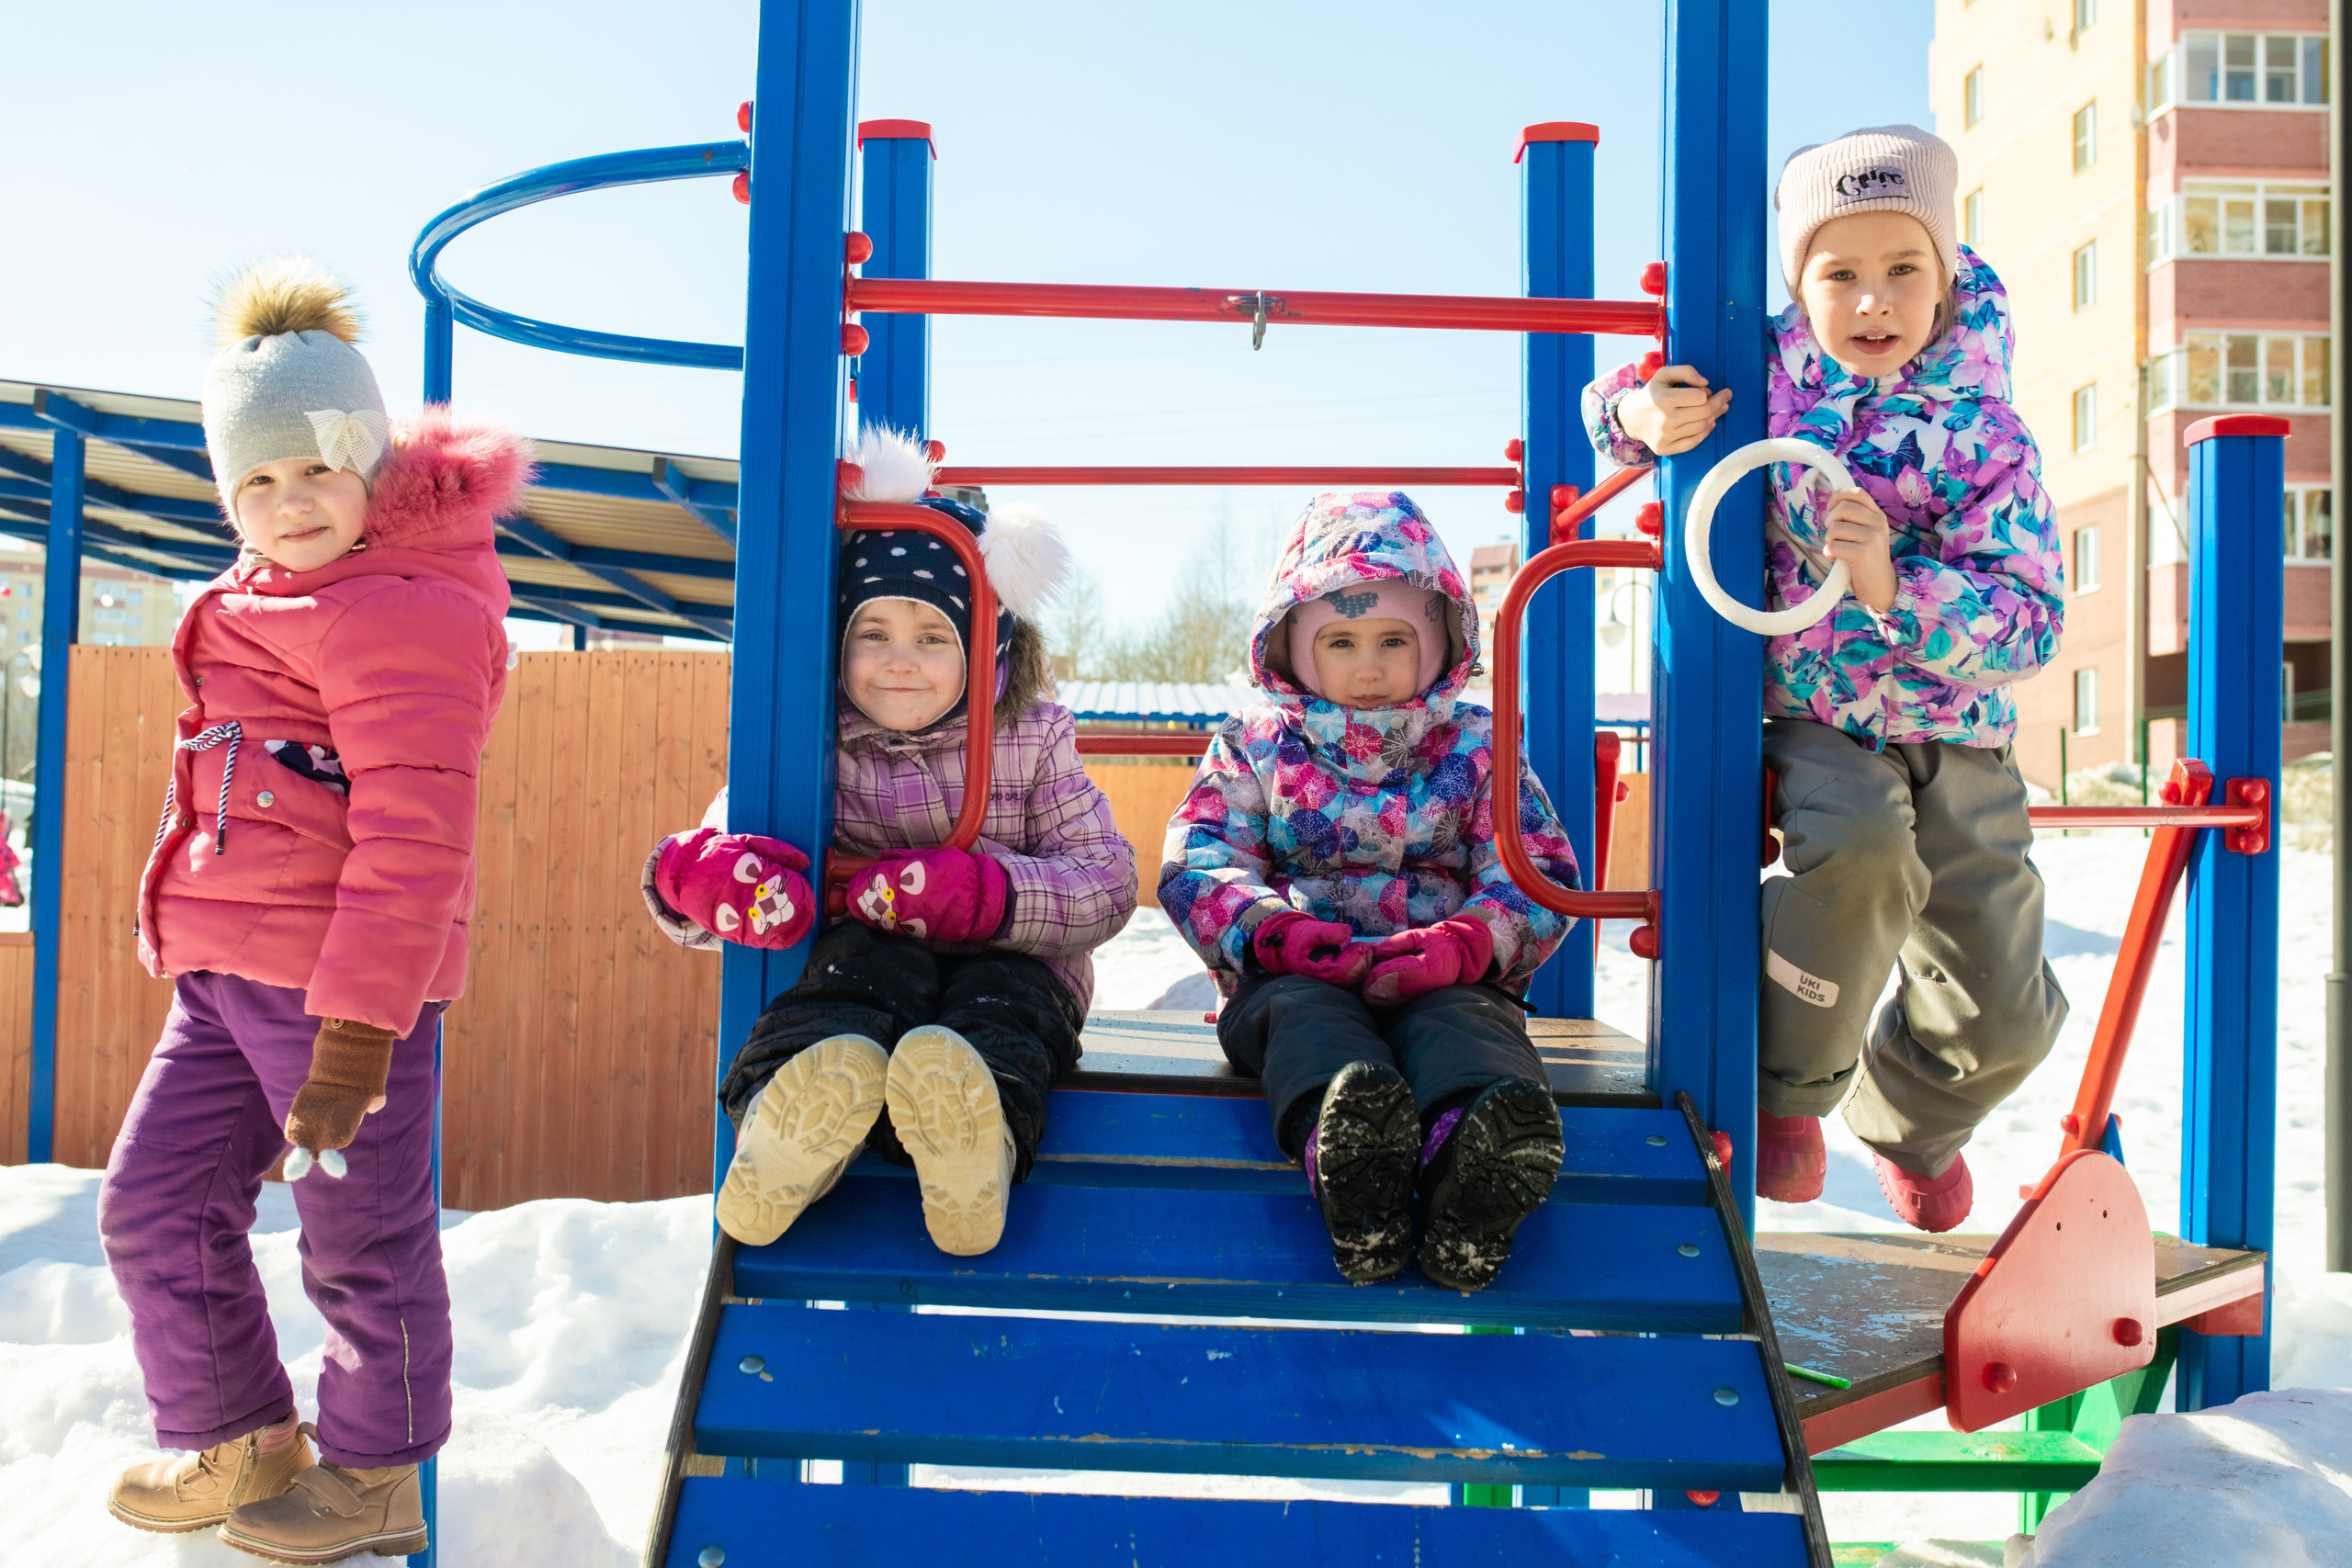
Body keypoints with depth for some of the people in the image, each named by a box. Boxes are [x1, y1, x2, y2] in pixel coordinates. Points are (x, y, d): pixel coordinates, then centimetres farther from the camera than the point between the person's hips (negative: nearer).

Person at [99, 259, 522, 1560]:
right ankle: (237, 1442, 32)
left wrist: (358, 1031, -24)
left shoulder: (400, 610, -15)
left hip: (351, 977, -10)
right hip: (228, 967, 10)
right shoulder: (276, 595, 17)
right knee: (154, 1205, 14)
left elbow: (412, 834, -22)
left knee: (360, 1235, 3)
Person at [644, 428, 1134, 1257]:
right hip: (862, 974, 0)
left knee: (1009, 993, -34)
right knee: (875, 954, -33)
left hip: (1005, 971, 0)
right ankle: (786, 1118, -59)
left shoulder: (1032, 737, 1)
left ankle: (973, 1111, -65)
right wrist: (698, 874, -33)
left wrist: (985, 891, -26)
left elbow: (1107, 883, -7)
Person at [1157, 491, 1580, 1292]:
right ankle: (1343, 1147, -67)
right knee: (1303, 1012, -35)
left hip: (1444, 976, 0)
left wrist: (1465, 944, -18)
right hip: (1296, 973, 0)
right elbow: (1194, 864, 4)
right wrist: (1270, 930, -20)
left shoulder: (1476, 747, 15)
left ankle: (1477, 1162, -68)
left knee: (1462, 1015, -34)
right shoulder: (1254, 746, 16)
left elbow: (1540, 875, 6)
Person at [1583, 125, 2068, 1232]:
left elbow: (2027, 622, -16)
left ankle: (1908, 1120, 38)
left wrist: (1895, 585, -33)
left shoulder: (1985, 435, -11)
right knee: (1861, 847, -37)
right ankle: (1787, 1082, -9)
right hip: (1815, 722, -1)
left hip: (1960, 741, 2)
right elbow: (1620, 404, 10)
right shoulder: (1765, 373, -7)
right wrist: (1638, 415, -15)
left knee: (2004, 1012, -1)